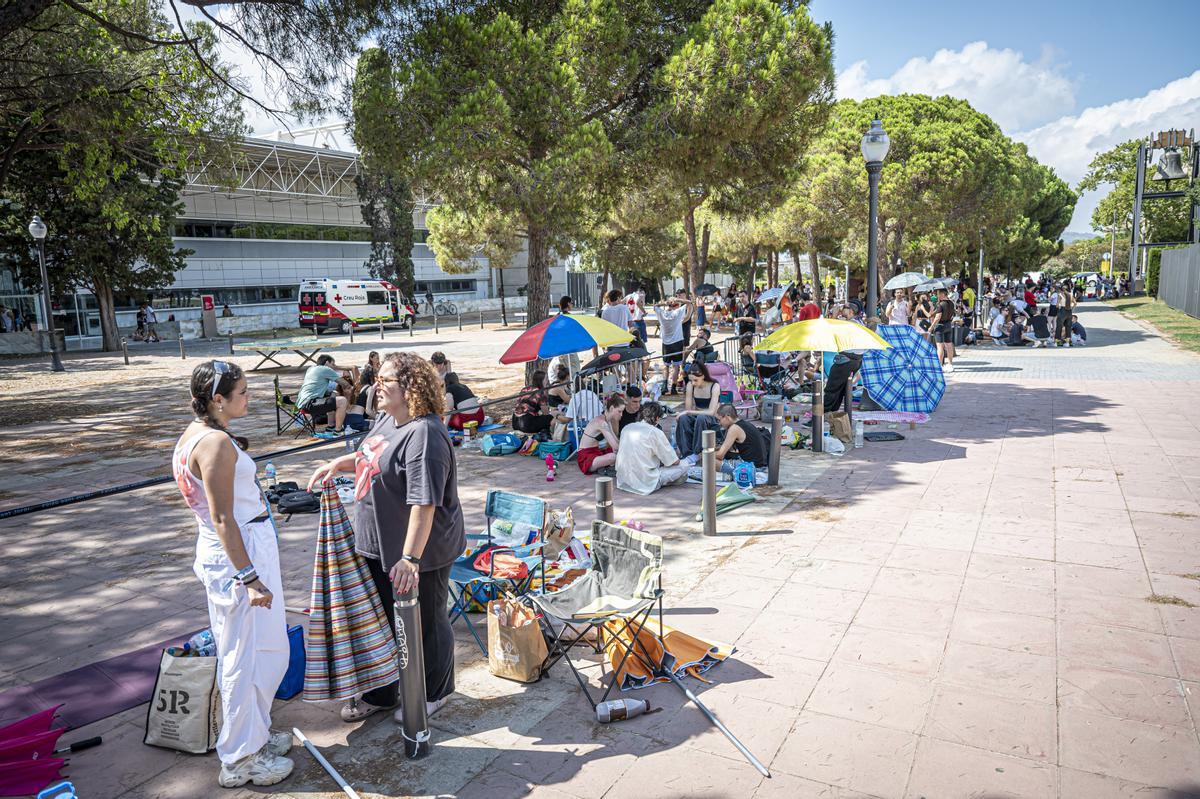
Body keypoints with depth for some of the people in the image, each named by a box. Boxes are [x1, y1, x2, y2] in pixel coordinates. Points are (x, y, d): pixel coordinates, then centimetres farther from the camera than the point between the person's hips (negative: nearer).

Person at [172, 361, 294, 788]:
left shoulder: (195, 433, 8)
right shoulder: (217, 443, -22)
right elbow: (223, 519, -23)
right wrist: (250, 577, -22)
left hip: (221, 551, 10)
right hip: (240, 552, -10)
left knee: (240, 652, 21)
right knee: (250, 656, 2)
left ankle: (254, 732, 37)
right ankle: (240, 759, 16)